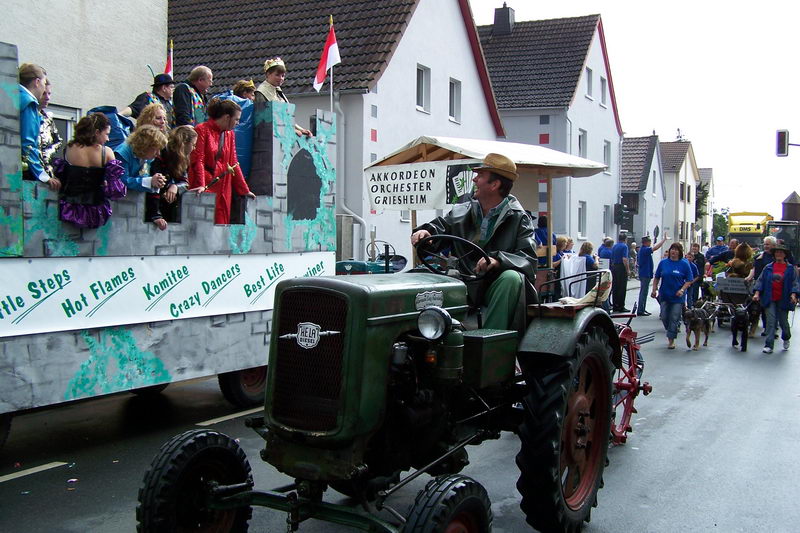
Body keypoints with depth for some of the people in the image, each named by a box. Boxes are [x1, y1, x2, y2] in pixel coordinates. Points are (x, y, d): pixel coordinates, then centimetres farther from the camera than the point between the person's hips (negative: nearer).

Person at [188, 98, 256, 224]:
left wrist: (245, 190, 15)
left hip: (223, 190, 6)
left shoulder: (229, 134, 15)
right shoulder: (202, 130, -4)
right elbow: (197, 161, -10)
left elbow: (233, 164, 18)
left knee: (221, 223, 2)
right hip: (205, 187, -6)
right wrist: (201, 185, -21)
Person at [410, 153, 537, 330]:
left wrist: (498, 260, -29)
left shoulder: (518, 218, 1)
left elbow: (529, 258, -9)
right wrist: (425, 232, -2)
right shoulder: (461, 212, 13)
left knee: (511, 278, -35)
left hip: (498, 289, -3)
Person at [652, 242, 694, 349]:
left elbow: (689, 280, -3)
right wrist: (654, 290, 1)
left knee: (674, 318, -2)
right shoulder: (663, 262, 3)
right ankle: (670, 333, 31)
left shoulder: (684, 264, -4)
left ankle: (671, 340, 8)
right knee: (664, 317, 6)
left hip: (677, 296, -3)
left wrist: (682, 290, -17)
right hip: (664, 295, 3)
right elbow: (657, 278, 9)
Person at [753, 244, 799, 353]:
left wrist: (793, 294, -16)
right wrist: (757, 293, -6)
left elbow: (794, 282, -1)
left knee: (783, 321, 9)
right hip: (770, 299, 1)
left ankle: (786, 339, 39)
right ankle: (769, 345, -3)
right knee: (770, 322, -5)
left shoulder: (790, 268, 2)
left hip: (783, 300, -1)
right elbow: (760, 280, 6)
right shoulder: (768, 267, 6)